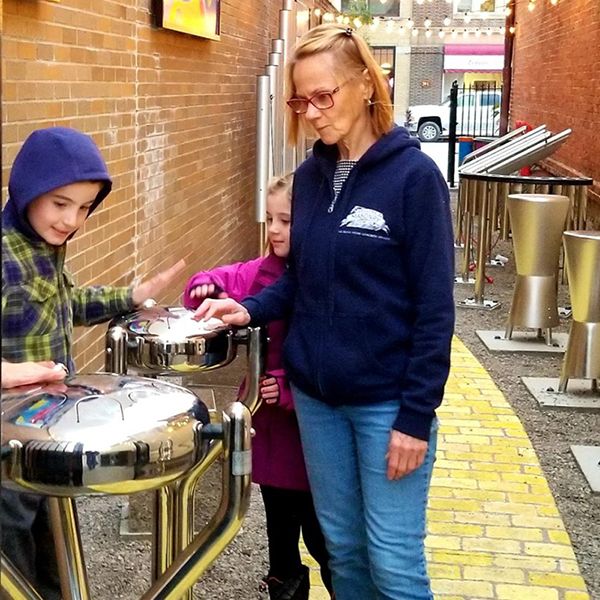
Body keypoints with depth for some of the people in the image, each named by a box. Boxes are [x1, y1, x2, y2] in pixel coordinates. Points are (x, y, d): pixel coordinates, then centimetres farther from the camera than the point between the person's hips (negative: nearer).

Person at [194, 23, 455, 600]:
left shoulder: (414, 175, -12)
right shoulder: (309, 176, 5)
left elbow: (434, 308, -13)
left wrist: (417, 416, -14)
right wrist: (250, 309, -7)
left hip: (388, 400, -5)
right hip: (315, 395, 5)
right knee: (343, 546, 16)